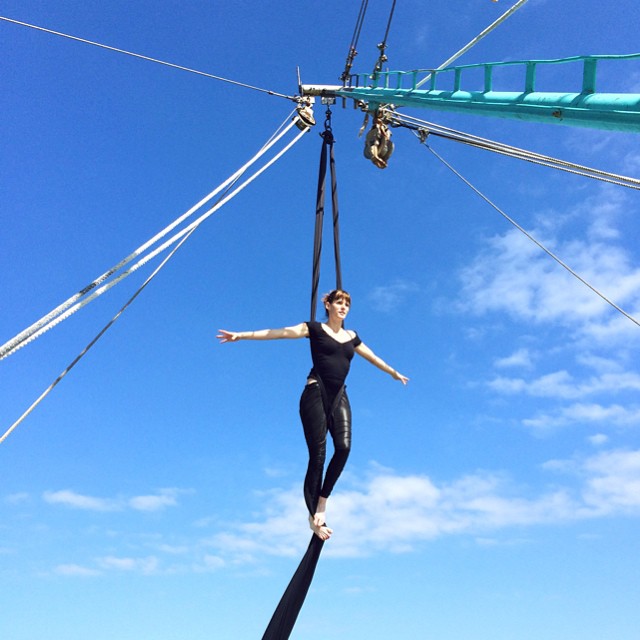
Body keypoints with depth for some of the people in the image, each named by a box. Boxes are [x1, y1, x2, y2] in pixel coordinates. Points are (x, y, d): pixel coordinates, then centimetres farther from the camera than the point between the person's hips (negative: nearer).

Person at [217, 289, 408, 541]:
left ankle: (322, 500, 2)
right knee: (317, 455, -6)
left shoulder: (351, 336, 18)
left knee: (343, 446, -17)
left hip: (339, 397, 4)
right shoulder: (315, 328, 3)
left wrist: (394, 373, 44)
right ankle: (314, 516, 5)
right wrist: (242, 335, -14)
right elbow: (280, 332, -6)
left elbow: (373, 357, 33)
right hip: (316, 395, -4)